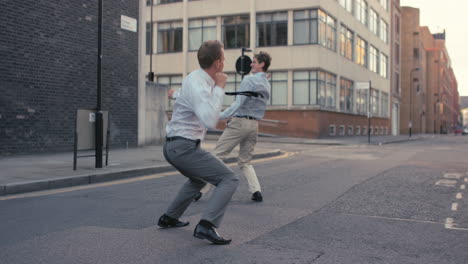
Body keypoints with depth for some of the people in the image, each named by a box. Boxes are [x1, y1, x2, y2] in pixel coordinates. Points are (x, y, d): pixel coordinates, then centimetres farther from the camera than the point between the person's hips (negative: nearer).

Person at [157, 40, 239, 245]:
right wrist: (219, 88, -22)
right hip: (184, 147, -10)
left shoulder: (197, 78, 10)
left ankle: (169, 218, 36)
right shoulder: (198, 84, -20)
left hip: (174, 146, 10)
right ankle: (206, 225, -22)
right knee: (229, 179, -10)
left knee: (198, 179, 34)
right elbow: (210, 121, -32)